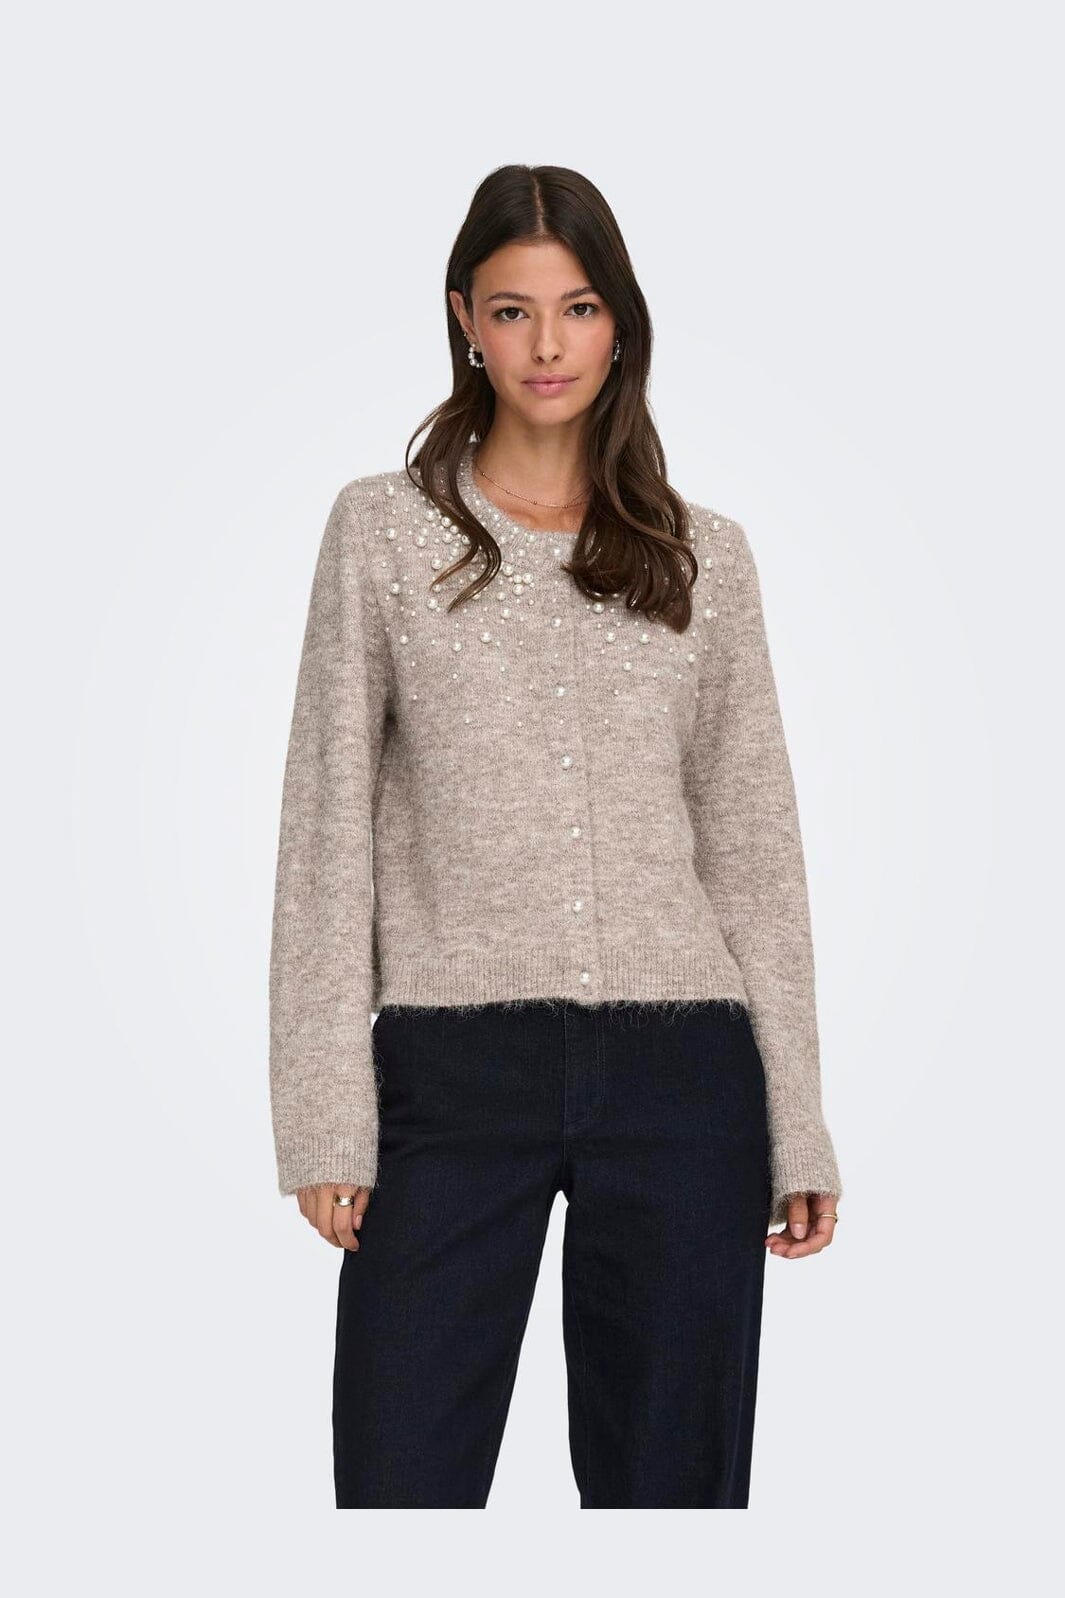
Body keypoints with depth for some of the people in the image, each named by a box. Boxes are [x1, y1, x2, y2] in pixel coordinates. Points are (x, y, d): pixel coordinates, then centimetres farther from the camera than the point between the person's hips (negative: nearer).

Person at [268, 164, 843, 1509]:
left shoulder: (704, 555, 9)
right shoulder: (384, 530, 4)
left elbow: (753, 843, 10)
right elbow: (328, 827, 1)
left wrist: (798, 1123, 5)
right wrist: (326, 1114, -6)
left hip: (679, 1068, 2)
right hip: (456, 1071, -1)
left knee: (670, 1481, 9)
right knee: (403, 1482, 0)